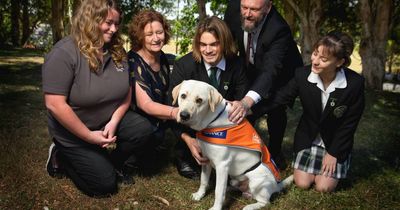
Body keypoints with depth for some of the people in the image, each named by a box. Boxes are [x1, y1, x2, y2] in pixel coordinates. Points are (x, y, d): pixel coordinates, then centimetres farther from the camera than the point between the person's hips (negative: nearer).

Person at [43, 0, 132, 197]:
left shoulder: (117, 51, -5)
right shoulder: (64, 53, -25)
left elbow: (126, 91, -1)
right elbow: (55, 105, -28)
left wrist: (114, 121, -17)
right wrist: (89, 136, -23)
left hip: (107, 123, 6)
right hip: (74, 133, -6)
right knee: (106, 185, -3)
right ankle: (62, 155, 18)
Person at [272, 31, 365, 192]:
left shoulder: (355, 83, -25)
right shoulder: (302, 75, -21)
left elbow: (350, 123, -14)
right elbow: (279, 97, -15)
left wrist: (333, 153, -9)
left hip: (336, 141, -1)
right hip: (308, 137, 2)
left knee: (323, 188, -5)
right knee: (302, 184, -1)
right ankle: (315, 160, 29)